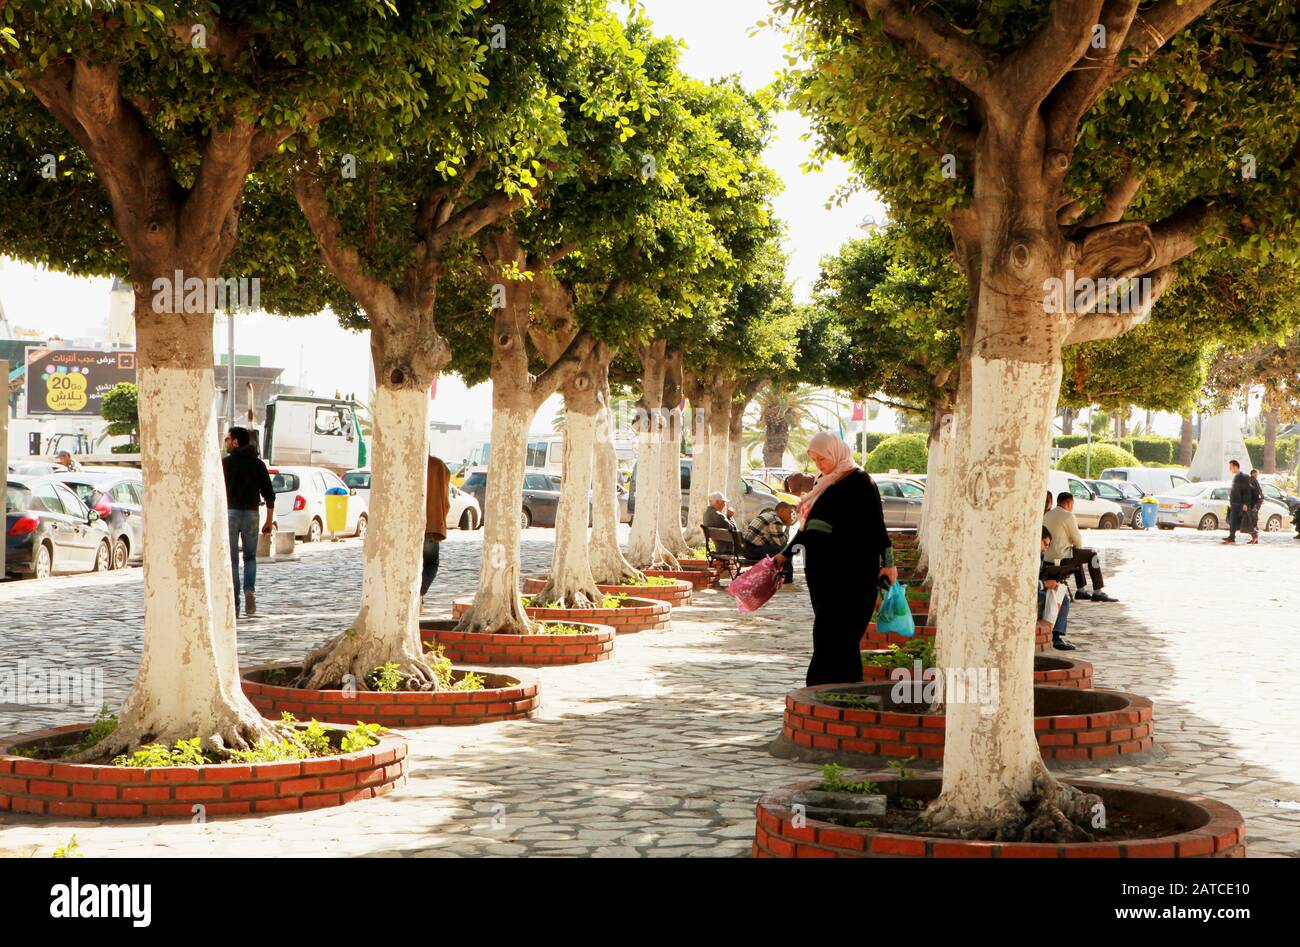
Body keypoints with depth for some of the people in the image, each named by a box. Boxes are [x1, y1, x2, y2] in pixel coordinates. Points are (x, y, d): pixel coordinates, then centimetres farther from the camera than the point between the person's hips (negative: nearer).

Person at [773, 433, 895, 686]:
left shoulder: (859, 482, -6)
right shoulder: (823, 483, 18)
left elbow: (876, 523, -9)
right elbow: (809, 525, 25)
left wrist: (888, 563, -11)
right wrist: (785, 554, 25)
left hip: (849, 571, -8)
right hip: (823, 568, 8)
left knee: (834, 632, -11)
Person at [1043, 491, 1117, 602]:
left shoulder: (1046, 515, 14)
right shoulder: (1068, 516, -13)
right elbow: (1077, 539, -10)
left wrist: (1077, 548, 21)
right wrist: (1079, 547, 13)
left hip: (1047, 557, 9)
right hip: (1061, 558, -9)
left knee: (1077, 554, 33)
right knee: (1092, 555, 6)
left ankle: (1081, 591, 35)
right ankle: (1097, 593, 5)